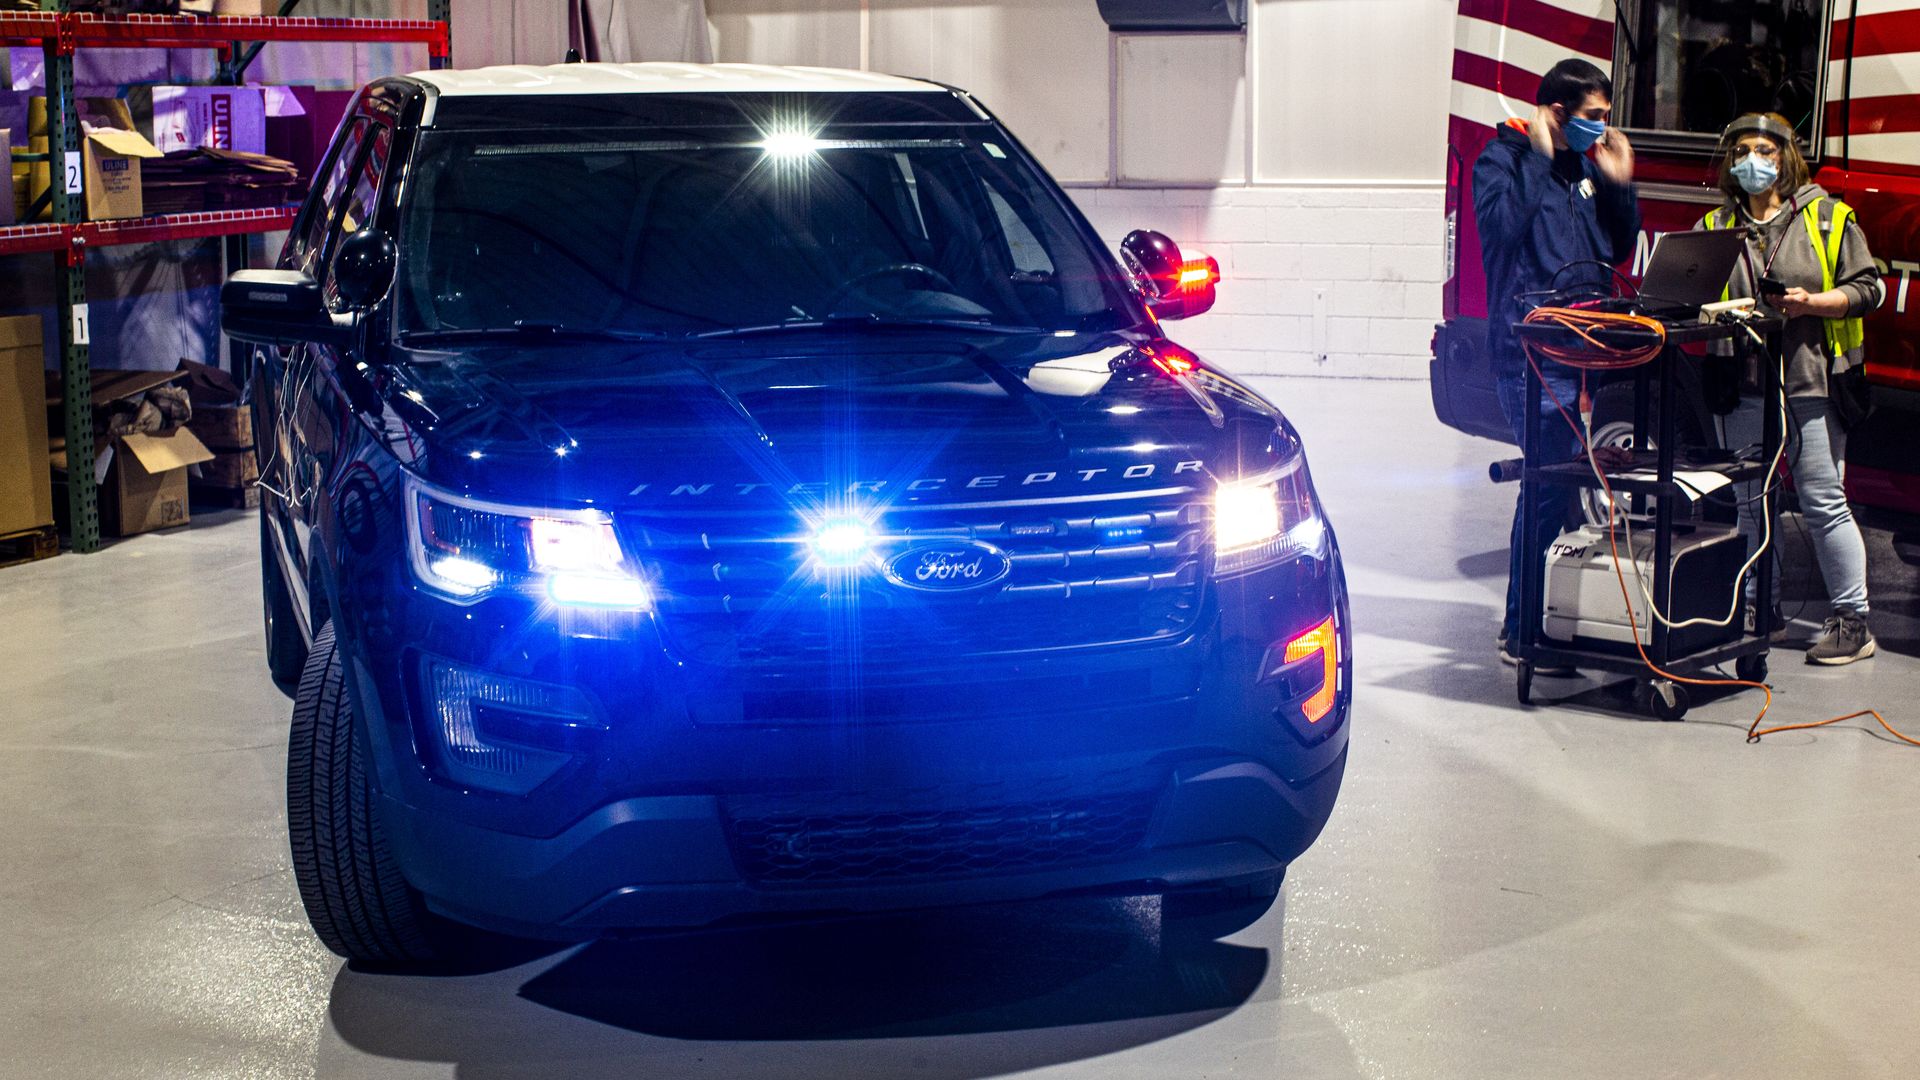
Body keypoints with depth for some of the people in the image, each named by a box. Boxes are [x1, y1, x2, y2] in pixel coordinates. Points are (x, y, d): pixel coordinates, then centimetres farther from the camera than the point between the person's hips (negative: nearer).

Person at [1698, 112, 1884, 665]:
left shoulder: (1826, 217, 3)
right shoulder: (1717, 226, 12)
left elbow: (1867, 288, 1)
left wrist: (1813, 303, -14)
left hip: (1811, 378, -3)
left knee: (1823, 502, -3)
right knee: (1750, 503, 8)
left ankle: (1852, 620, 4)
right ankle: (1757, 612, 20)